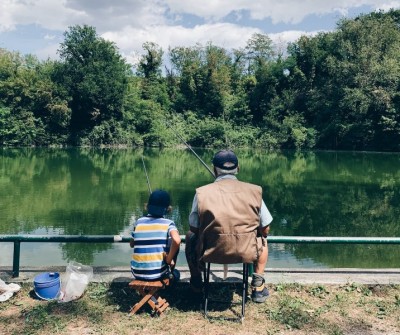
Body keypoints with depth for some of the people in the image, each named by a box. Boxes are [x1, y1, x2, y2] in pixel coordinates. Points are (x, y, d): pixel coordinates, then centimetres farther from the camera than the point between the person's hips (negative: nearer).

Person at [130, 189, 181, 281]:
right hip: (158, 273, -3)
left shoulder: (139, 222, 2)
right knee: (174, 246, 20)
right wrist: (169, 259, -12)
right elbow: (176, 241, -27)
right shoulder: (168, 223, -8)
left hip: (137, 273, 3)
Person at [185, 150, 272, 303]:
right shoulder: (254, 191, -5)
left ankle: (196, 282, 40)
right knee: (262, 239, 34)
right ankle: (258, 287, 31)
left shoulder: (202, 192, -8)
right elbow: (265, 230, 2)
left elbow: (194, 228, 1)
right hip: (246, 253, 1)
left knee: (190, 236, 31)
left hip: (210, 252, 0)